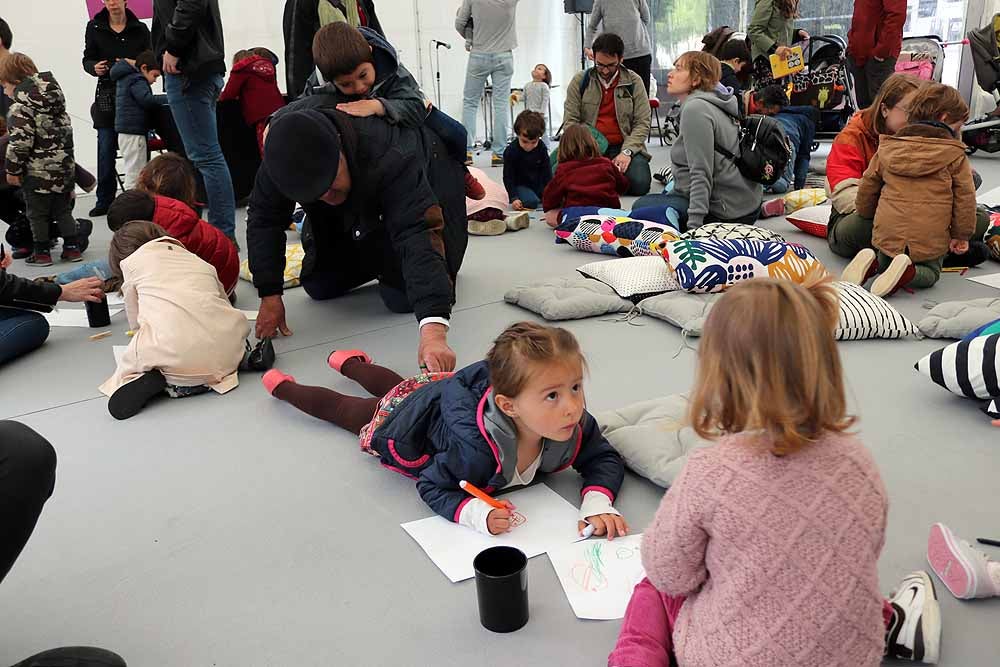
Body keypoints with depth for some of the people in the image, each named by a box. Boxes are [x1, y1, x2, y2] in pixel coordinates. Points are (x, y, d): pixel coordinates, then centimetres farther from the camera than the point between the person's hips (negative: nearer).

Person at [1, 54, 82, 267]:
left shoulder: (20, 107, -15)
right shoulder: (55, 97, 9)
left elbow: (20, 142, -18)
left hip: (37, 170, -7)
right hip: (64, 165, 7)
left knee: (37, 213, 6)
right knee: (63, 210, 16)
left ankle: (42, 252, 12)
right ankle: (72, 248, 17)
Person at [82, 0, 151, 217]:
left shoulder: (140, 29, 6)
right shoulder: (94, 28, 7)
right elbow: (87, 59, 9)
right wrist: (95, 68, -13)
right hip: (107, 95, 0)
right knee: (106, 147, -2)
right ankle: (104, 201, 5)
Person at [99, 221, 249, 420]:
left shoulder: (130, 261, 20)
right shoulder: (201, 262, 29)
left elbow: (136, 323, 21)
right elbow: (225, 304, 31)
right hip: (224, 348, 3)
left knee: (129, 365, 27)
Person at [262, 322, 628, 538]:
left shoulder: (574, 423, -37)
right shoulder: (476, 449, -49)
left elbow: (605, 460, -21)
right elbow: (431, 487, -34)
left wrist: (597, 504, -41)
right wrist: (478, 514, -51)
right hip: (412, 415, -5)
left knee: (397, 386, 37)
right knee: (343, 409, 25)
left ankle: (352, 362, 67)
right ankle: (284, 387, 53)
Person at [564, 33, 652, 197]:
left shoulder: (633, 81, 4)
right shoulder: (580, 81, 4)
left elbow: (642, 123, 1)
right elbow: (570, 122, 0)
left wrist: (627, 151, -15)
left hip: (624, 147, 0)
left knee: (640, 184, -24)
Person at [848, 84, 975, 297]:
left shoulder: (887, 148, 7)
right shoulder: (955, 155, -2)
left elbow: (867, 187, 13)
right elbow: (964, 197, -1)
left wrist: (866, 215, 31)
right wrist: (962, 235, 10)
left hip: (888, 233, 3)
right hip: (930, 239, -3)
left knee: (884, 263, 28)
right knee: (930, 273, 18)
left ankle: (871, 262, -8)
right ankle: (908, 272, -16)